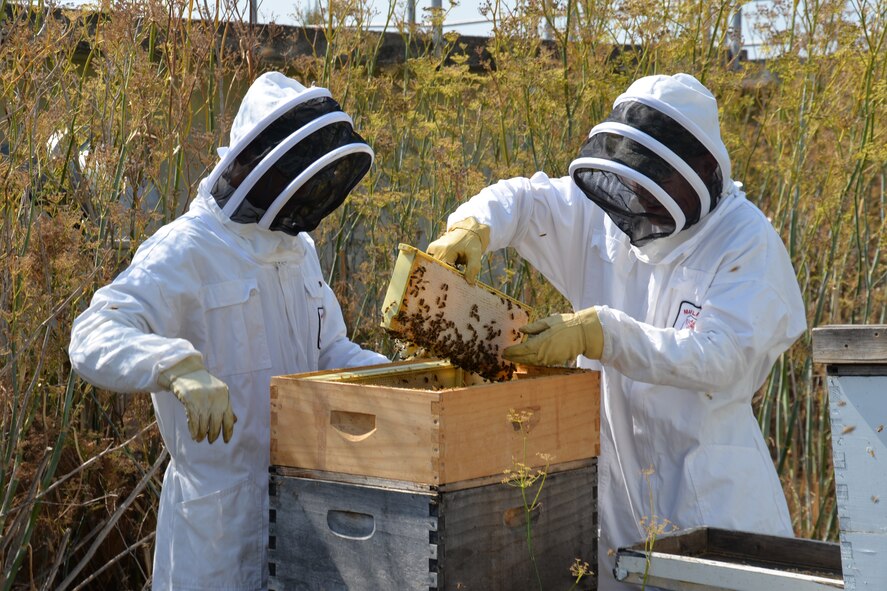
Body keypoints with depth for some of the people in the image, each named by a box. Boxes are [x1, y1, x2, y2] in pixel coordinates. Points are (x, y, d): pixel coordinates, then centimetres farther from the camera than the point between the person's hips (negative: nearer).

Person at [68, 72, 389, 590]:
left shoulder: (299, 250, 11)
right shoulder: (187, 251, -16)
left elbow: (330, 350, 18)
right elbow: (94, 338, -28)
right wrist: (179, 366, -46)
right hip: (222, 510, -7)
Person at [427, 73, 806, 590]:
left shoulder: (747, 242, -13)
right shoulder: (606, 217, 3)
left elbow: (717, 356, -24)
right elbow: (526, 199, 7)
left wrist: (600, 334, -32)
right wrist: (473, 227, -17)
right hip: (612, 468, 5)